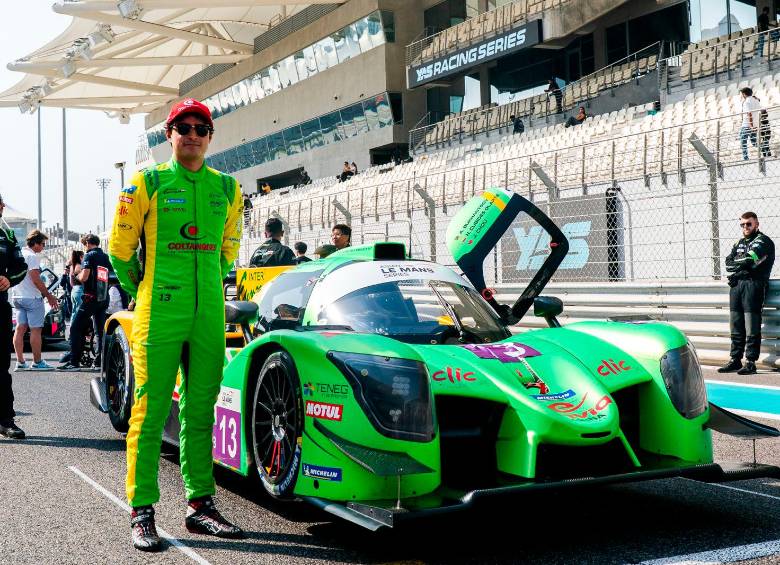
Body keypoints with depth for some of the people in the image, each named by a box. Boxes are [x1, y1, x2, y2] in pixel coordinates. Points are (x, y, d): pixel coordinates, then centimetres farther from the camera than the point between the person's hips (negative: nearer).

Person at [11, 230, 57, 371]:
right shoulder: (33, 256, -14)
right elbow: (36, 280, -20)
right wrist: (49, 296, -13)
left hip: (18, 297, 9)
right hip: (32, 297, -8)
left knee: (20, 328, 8)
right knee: (35, 330, -2)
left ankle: (20, 362, 9)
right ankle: (37, 362, 2)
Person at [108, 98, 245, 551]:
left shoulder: (228, 189, 10)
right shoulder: (147, 183, -1)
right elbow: (120, 247, 5)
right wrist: (142, 292, 9)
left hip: (210, 317, 4)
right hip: (159, 316, -4)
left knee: (200, 411, 9)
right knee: (151, 412, -2)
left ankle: (200, 505, 18)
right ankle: (142, 511, 6)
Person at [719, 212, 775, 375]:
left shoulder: (763, 241, 2)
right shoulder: (739, 243, 23)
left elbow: (750, 260, -13)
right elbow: (728, 263, 10)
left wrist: (736, 265, 2)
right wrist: (743, 265, -7)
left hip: (753, 284, -7)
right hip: (736, 285, 7)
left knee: (752, 329, -8)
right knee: (736, 327, 7)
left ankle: (751, 362, -7)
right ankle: (735, 360, 12)